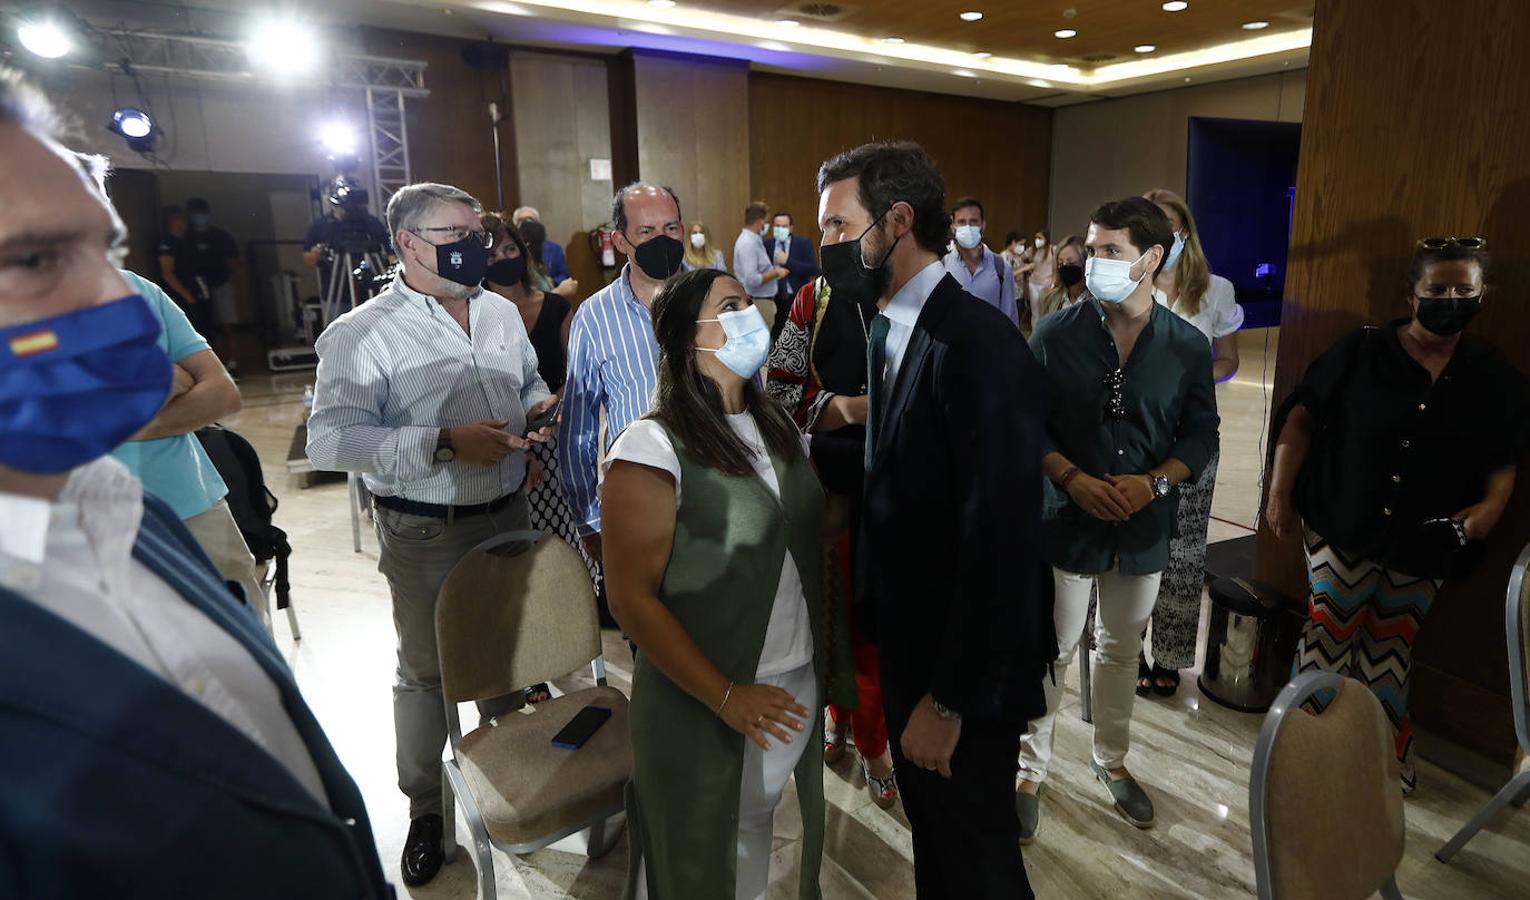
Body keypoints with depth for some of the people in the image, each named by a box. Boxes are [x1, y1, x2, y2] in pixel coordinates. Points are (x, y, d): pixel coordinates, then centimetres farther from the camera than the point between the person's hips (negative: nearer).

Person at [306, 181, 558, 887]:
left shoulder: (501, 312, 5)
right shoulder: (362, 333, -14)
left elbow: (529, 381, 20)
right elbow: (330, 440, -22)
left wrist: (540, 405, -4)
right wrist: (443, 444, -29)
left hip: (509, 515, 5)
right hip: (426, 533, -5)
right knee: (426, 670, 12)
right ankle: (426, 807, 34)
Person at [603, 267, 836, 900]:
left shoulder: (779, 429, 4)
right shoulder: (653, 445, -17)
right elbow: (634, 599, -18)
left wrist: (832, 661, 3)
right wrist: (726, 697, -18)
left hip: (799, 690, 6)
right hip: (703, 705, -5)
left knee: (756, 832, 23)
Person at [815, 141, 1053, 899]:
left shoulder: (979, 344, -25)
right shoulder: (886, 328, 3)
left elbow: (1000, 538, -26)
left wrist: (952, 700, -21)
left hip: (962, 667, -7)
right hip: (906, 639, 7)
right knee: (930, 832, 26)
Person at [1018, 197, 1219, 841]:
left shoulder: (1187, 346, -3)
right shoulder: (1056, 333, -8)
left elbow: (1201, 434, 2)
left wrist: (1155, 482, -15)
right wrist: (1074, 479, -19)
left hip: (1144, 527, 2)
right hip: (1066, 519, -2)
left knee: (1122, 650, 20)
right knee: (1051, 653, 7)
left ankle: (1111, 759, 42)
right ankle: (1031, 769, 27)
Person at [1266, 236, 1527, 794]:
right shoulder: (1361, 351, -8)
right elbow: (1301, 417, -7)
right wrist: (1280, 491, -10)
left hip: (1424, 546, 3)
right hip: (1342, 530, -2)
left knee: (1391, 653, 16)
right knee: (1329, 635, 7)